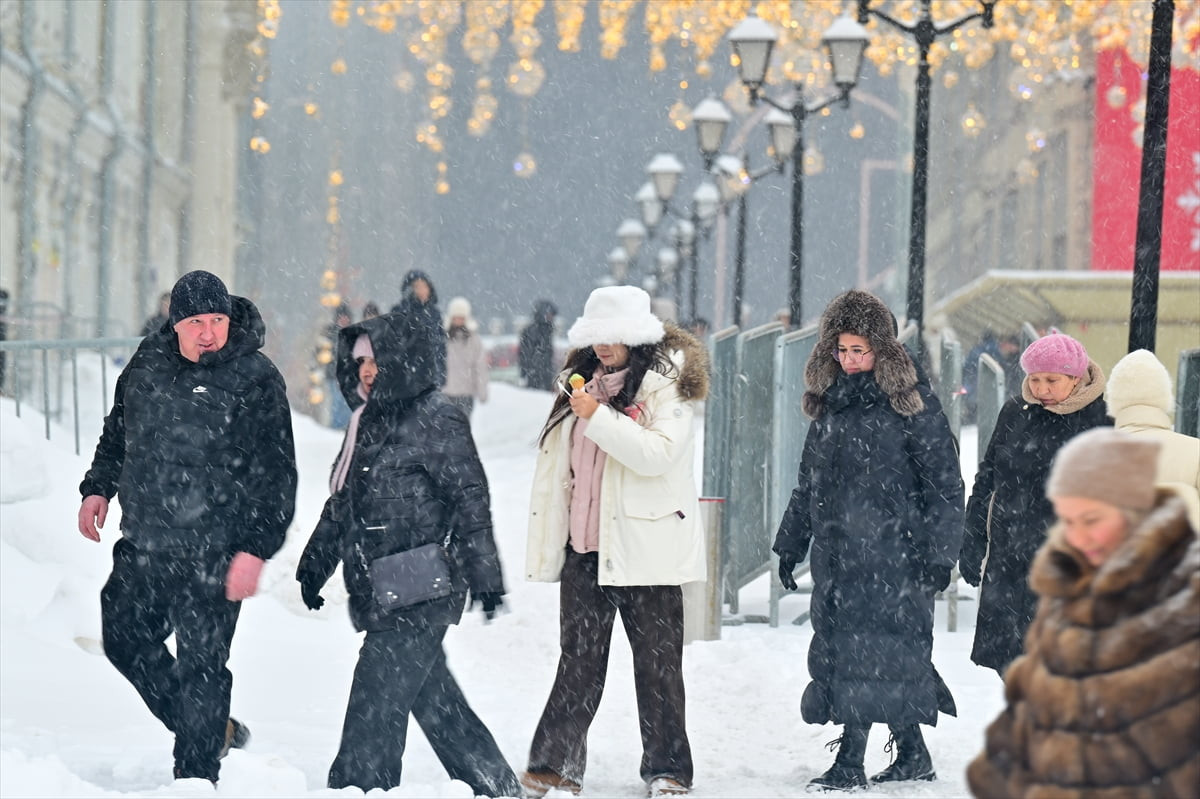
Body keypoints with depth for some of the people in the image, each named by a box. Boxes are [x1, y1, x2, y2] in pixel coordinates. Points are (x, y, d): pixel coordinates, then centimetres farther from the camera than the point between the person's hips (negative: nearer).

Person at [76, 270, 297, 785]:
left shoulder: (256, 381, -11)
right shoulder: (148, 365, 6)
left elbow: (276, 476, -11)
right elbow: (118, 432, 24)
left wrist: (256, 548, -17)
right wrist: (98, 487, 15)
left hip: (213, 555, -7)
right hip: (144, 546, 7)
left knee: (201, 664, -4)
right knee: (126, 641, 16)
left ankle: (196, 775, 6)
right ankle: (214, 732, 30)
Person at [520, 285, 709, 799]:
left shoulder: (667, 385, -3)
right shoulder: (583, 385, 14)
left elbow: (657, 453, -19)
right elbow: (554, 472, 17)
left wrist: (599, 417, -21)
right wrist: (544, 549, 14)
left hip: (645, 549, -5)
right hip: (585, 546, 5)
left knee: (657, 663, 2)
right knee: (579, 661, 6)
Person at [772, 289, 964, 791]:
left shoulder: (909, 402, -5)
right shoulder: (830, 402, 15)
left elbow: (945, 484, -5)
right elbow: (808, 483, 23)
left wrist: (940, 553, -10)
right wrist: (790, 544, 22)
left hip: (891, 551, -7)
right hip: (835, 552, 7)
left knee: (867, 653, -11)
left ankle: (850, 763, -11)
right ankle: (912, 755, 19)